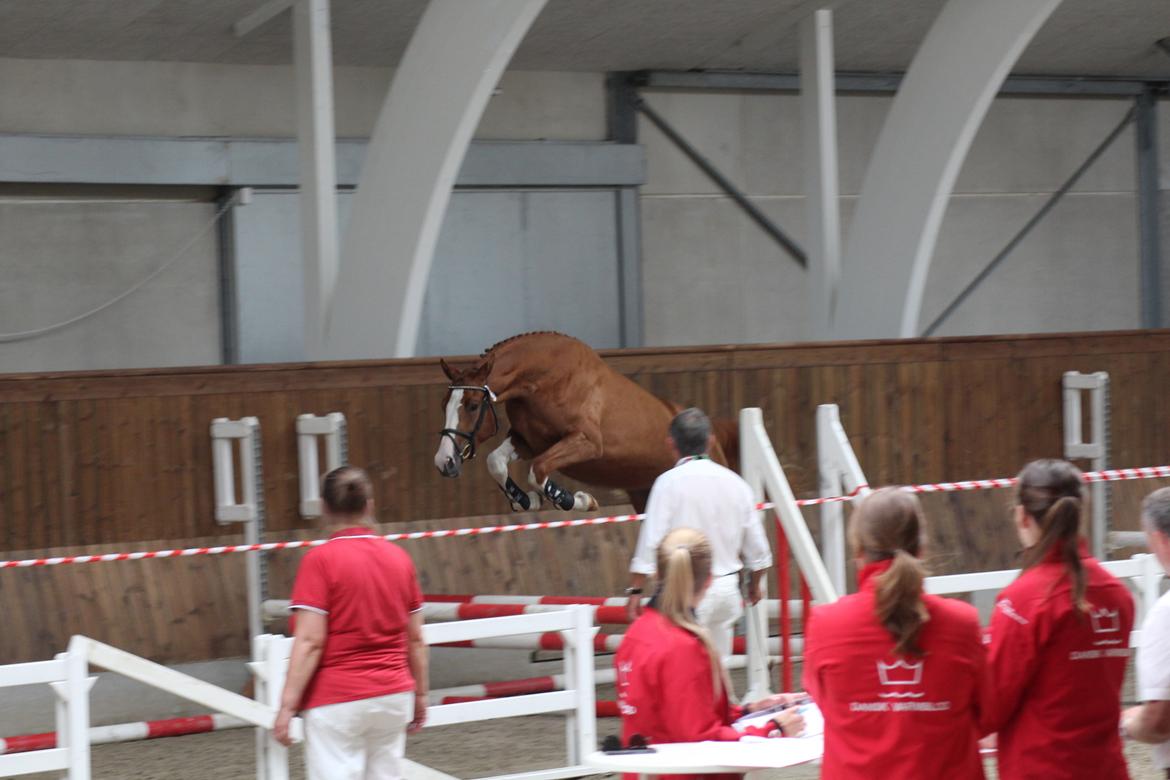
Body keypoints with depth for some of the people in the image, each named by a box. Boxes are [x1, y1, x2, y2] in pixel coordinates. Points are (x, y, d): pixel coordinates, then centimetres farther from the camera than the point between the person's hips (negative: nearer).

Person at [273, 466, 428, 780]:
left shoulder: (320, 560, -11)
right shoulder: (399, 558, 5)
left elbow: (310, 642, -15)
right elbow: (416, 639, 10)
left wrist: (288, 704, -11)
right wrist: (420, 693, 21)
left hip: (337, 700, -5)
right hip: (393, 696, 5)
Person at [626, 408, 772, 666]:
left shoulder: (669, 482, -9)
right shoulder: (734, 482, 7)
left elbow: (651, 541, -13)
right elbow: (757, 547, 12)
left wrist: (635, 591, -6)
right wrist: (755, 583, 29)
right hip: (727, 588, 5)